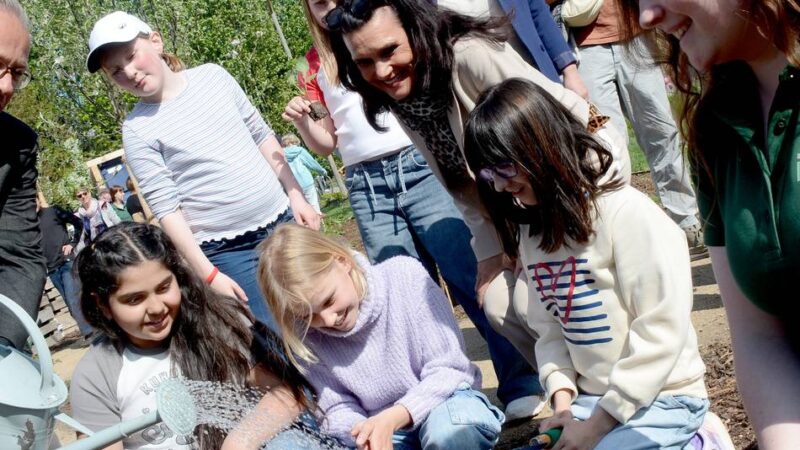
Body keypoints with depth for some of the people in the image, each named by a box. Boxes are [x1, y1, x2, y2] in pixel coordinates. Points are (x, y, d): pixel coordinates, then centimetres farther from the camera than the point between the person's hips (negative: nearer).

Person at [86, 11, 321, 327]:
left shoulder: (213, 76, 2)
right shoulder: (137, 129, -9)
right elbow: (166, 209, -11)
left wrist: (296, 196, 6)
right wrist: (208, 274, -15)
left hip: (283, 222, 4)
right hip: (228, 252, -4)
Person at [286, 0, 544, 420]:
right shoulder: (318, 63, 14)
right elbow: (326, 142, 19)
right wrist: (301, 120, 0)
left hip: (420, 168, -3)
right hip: (367, 187, 3)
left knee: (471, 278, -9)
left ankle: (523, 387, -2)